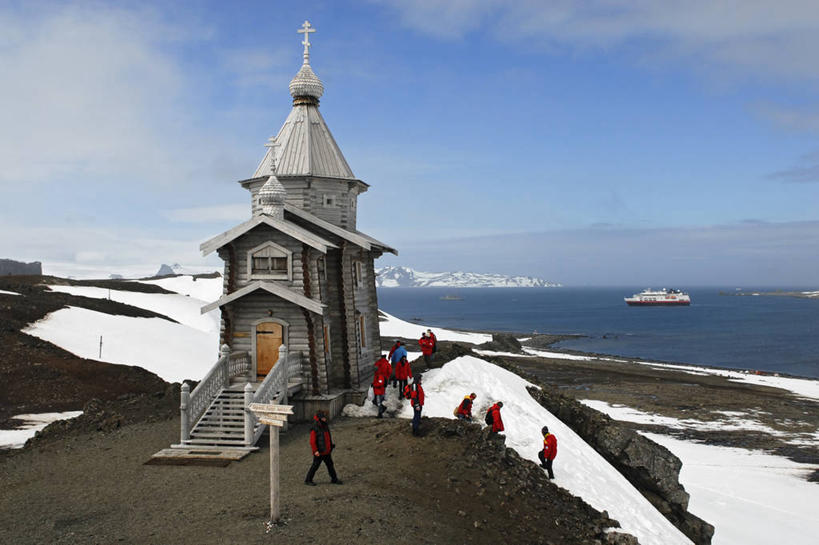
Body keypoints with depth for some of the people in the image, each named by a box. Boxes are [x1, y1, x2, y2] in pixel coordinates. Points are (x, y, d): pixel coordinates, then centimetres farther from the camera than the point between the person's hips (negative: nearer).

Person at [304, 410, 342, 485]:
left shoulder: (325, 426, 6)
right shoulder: (315, 429, -20)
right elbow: (312, 441, -20)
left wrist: (331, 446, 20)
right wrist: (315, 451, -23)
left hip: (327, 451, 8)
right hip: (319, 452, -8)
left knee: (330, 464, 14)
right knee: (315, 466, 2)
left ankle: (334, 479, 25)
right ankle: (308, 480, 15)